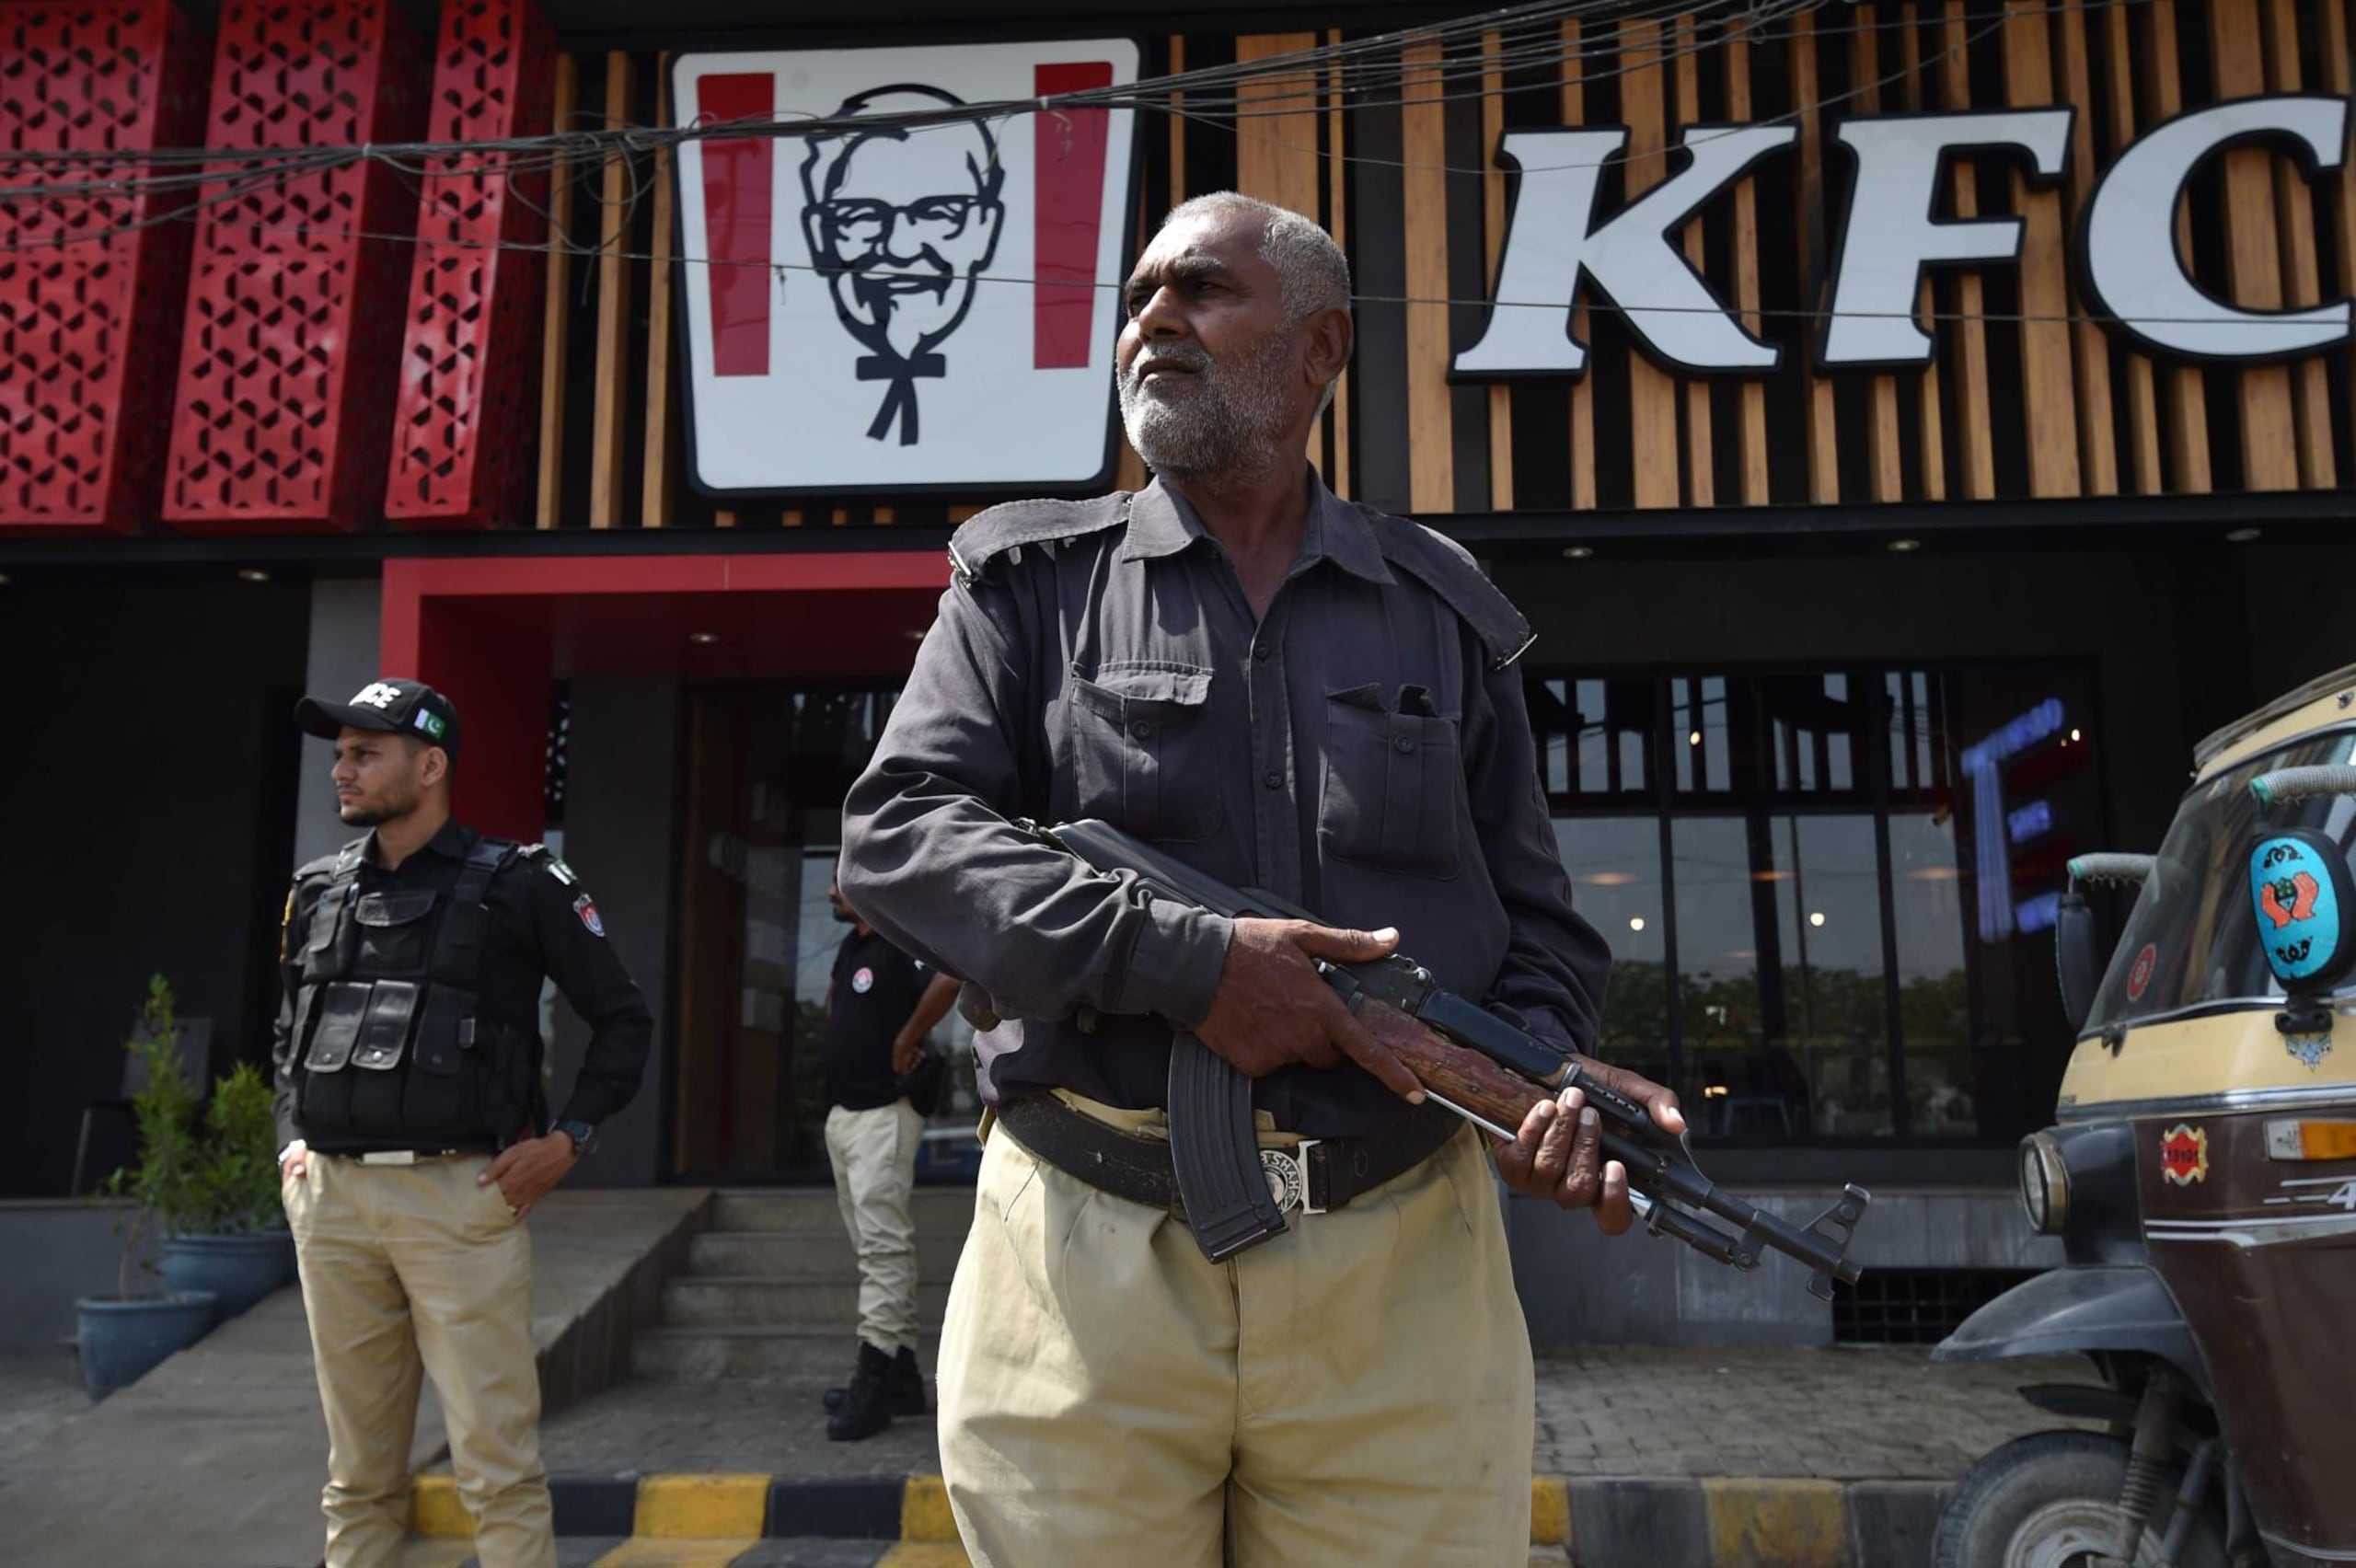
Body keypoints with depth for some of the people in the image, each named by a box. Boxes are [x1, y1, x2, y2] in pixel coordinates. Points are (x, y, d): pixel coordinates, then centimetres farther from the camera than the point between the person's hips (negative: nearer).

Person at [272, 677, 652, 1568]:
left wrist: (569, 1138, -5)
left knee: (497, 1464, -3)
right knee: (359, 1469, 14)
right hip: (331, 1199, 5)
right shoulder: (319, 892, 14)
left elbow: (623, 1019, 3)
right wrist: (291, 1141, 16)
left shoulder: (515, 884, -2)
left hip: (459, 1194, -5)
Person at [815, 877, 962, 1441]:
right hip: (842, 1112, 10)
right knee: (875, 1245, 13)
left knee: (883, 1244, -9)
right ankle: (901, 1374, 20)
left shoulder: (899, 944, -14)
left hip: (881, 1114, -10)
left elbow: (948, 977, -34)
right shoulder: (850, 947, 14)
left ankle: (877, 1377, -8)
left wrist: (905, 1041, -24)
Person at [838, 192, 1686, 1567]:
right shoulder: (1031, 581, 7)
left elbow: (1538, 926, 13)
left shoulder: (1444, 614, 12)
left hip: (1401, 1278, 2)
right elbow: (897, 834, -6)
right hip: (1087, 1263, -1)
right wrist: (1187, 961, -16)